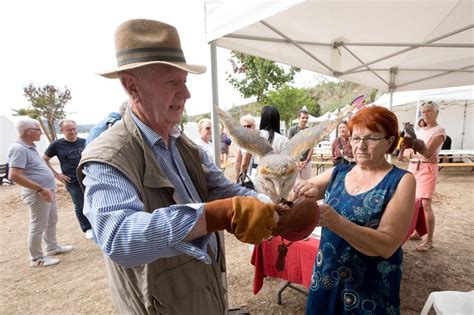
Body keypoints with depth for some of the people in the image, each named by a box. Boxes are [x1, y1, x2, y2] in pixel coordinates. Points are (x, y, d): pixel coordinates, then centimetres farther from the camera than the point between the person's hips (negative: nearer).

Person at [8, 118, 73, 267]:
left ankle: (52, 247, 37)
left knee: (52, 221, 21)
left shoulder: (30, 147, 10)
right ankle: (36, 258, 19)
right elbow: (14, 176, -28)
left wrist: (47, 189, 18)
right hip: (37, 195, -10)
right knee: (38, 226, 4)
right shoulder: (18, 149, -20)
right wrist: (40, 189, -26)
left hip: (47, 191, 10)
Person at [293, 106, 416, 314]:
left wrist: (335, 222, -35)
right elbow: (292, 191, -5)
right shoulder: (338, 172, 0)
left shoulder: (401, 180, -12)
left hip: (370, 291, -3)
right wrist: (307, 189, -27)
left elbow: (387, 245, -20)